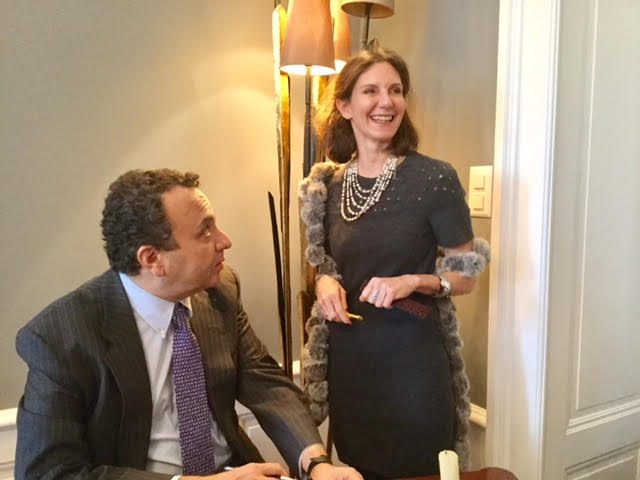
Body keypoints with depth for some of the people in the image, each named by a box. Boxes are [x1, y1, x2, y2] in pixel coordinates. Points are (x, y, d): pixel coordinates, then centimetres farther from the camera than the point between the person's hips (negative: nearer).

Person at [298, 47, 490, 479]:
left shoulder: (435, 178, -11)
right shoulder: (326, 184, 2)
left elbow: (466, 276, -5)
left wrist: (412, 281, -21)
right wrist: (326, 282, -6)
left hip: (411, 356, -3)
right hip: (346, 356, 4)